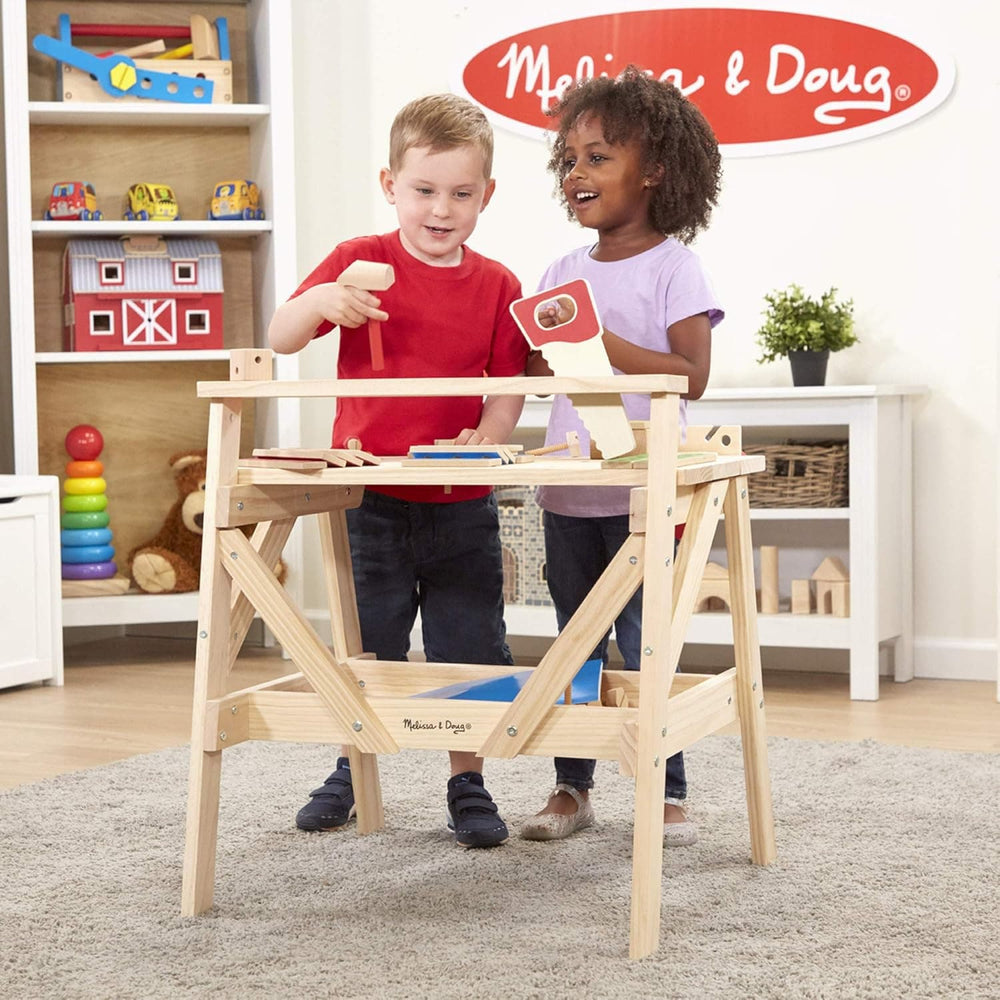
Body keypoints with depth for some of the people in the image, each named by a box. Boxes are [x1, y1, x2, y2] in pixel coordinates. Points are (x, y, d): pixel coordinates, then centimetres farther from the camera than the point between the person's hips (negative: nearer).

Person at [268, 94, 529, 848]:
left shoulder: (496, 285, 1)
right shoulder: (360, 262, -3)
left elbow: (509, 386, 1)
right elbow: (280, 339, -8)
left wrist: (485, 438, -19)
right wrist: (319, 300, -29)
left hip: (461, 503, 1)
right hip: (369, 496, 0)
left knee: (468, 648, 5)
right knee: (364, 646, 12)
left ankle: (468, 785, 20)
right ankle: (353, 772, 31)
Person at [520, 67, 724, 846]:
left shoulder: (673, 266, -6)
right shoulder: (565, 272, 10)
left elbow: (691, 375, -16)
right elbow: (537, 376, 13)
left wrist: (603, 342, -23)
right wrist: (542, 344, -8)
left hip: (641, 494, -5)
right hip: (567, 492, 5)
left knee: (644, 648, -2)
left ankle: (669, 795, 10)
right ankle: (572, 788, 22)